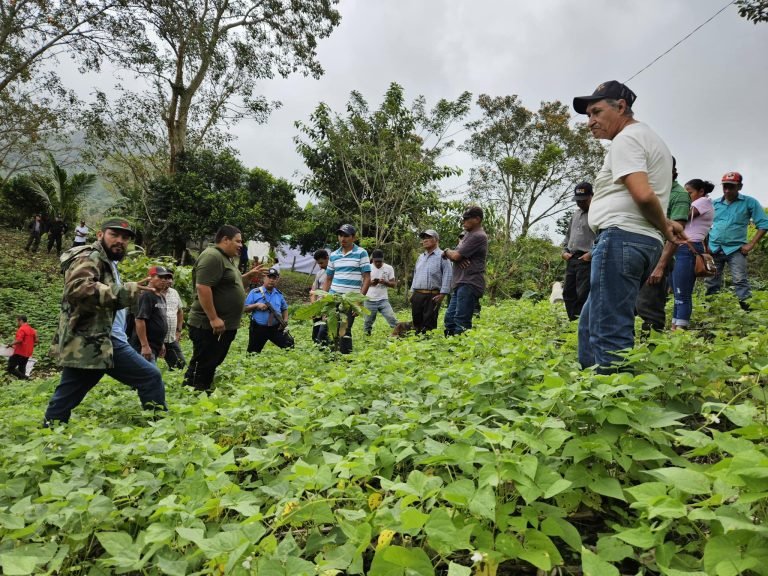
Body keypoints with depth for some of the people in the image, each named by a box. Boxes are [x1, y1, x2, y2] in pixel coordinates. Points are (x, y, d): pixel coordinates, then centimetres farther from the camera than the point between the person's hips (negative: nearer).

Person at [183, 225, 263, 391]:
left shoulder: (226, 258, 16)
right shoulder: (212, 256, -16)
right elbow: (202, 287, -25)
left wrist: (248, 274, 21)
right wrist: (213, 318, -26)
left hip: (225, 325, 10)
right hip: (210, 326, -10)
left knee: (211, 365, 15)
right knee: (201, 367, -5)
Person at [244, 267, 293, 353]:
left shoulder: (279, 294, 10)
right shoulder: (254, 292, -2)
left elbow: (284, 309, 18)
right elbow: (245, 308, -2)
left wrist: (285, 320, 0)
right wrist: (256, 305, -18)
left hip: (276, 328, 2)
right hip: (258, 328, -2)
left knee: (290, 345, -8)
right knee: (253, 353, 8)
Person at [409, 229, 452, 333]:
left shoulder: (442, 256, -3)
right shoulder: (420, 257, 20)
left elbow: (448, 275, -10)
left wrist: (443, 294, -16)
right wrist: (412, 291, 17)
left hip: (432, 296, -7)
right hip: (417, 295, 7)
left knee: (429, 325, -6)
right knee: (417, 322, 9)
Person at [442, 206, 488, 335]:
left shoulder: (478, 236, -12)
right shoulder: (468, 234, 21)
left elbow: (456, 255, -15)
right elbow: (455, 255, 18)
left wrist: (447, 252, 7)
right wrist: (451, 253, -6)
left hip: (470, 284, -10)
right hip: (460, 284, 10)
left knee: (461, 322, -11)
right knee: (449, 318, 11)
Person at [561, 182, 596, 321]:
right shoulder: (575, 215, 21)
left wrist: (591, 254, -18)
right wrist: (564, 251, 13)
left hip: (587, 261, -8)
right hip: (571, 260, 8)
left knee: (583, 295, -11)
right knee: (568, 293, 10)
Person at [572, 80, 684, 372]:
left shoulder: (626, 139, -5)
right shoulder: (651, 138, 28)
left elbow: (643, 194, -18)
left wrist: (663, 226, -4)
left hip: (621, 237, -10)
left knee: (609, 332, -12)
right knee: (590, 325, 13)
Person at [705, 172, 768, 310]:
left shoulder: (750, 202, -1)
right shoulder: (714, 204, 7)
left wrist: (751, 244, -9)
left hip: (735, 249, -3)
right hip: (714, 249, 3)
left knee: (740, 281, -10)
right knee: (711, 283, 9)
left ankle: (746, 309, -7)